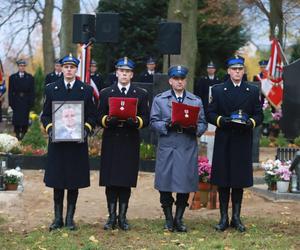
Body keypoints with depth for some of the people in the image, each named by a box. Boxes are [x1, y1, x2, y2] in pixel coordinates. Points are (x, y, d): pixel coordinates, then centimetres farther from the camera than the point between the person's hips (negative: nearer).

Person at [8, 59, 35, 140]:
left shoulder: (30, 77, 7)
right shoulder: (12, 77, 9)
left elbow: (32, 91, 3)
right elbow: (10, 91, 6)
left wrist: (31, 102, -5)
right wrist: (11, 102, -3)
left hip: (26, 102, -1)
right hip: (16, 102, 1)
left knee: (25, 118, -1)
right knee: (16, 118, -2)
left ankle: (24, 134, 7)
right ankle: (17, 134, 5)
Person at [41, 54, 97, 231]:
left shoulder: (87, 90, 5)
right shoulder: (51, 89, 7)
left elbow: (92, 116, 6)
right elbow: (45, 115, 9)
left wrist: (86, 129, -12)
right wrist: (49, 128, -8)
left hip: (78, 142, -1)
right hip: (57, 142, 1)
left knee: (75, 182, 3)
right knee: (57, 182, 4)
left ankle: (70, 218, 12)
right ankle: (58, 218, 13)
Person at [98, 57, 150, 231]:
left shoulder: (141, 94, 9)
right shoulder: (106, 93, 10)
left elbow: (146, 119, 3)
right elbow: (100, 118, 6)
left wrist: (135, 121, -17)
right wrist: (109, 120, -15)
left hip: (131, 143, 0)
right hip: (111, 142, 0)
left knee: (126, 182, 1)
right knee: (110, 181, 0)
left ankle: (123, 217, 10)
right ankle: (112, 217, 8)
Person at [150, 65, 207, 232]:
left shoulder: (196, 101, 12)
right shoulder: (159, 99, 8)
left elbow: (203, 124, 8)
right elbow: (154, 122, 2)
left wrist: (195, 129, -13)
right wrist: (167, 125, -16)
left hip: (188, 149, 1)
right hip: (167, 148, -1)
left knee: (185, 185, 2)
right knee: (165, 184, 1)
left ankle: (179, 219, 14)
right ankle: (169, 219, 14)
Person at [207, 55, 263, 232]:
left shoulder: (253, 91, 10)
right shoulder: (218, 90, 7)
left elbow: (259, 115, 7)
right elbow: (210, 114, 3)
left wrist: (250, 122, -14)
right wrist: (222, 120, -16)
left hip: (243, 142, 1)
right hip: (223, 142, -1)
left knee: (240, 180, 4)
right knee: (222, 181, 1)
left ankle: (236, 217, 12)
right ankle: (224, 217, 8)